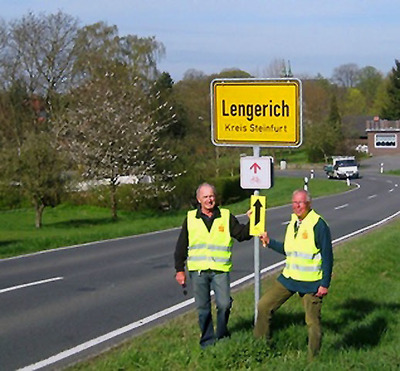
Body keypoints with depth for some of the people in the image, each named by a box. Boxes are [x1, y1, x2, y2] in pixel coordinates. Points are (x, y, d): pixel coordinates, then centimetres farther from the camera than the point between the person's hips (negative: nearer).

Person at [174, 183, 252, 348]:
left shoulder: (226, 217, 8)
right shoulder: (190, 219, 9)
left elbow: (242, 234, 4)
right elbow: (181, 246, 12)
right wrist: (179, 270, 9)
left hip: (220, 269, -1)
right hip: (198, 271, 1)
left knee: (224, 304, -9)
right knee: (203, 308, 4)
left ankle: (222, 337, 14)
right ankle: (208, 341, 17)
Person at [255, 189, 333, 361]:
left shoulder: (318, 224, -13)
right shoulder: (293, 222, 10)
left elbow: (327, 256, -12)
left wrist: (325, 284, -15)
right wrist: (269, 242, 8)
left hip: (311, 283, -7)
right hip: (288, 277, 7)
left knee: (313, 321, 0)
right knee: (264, 306, 8)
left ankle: (313, 358, 15)